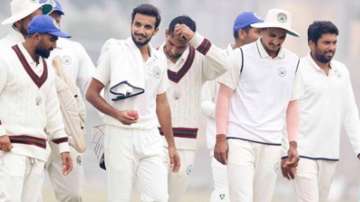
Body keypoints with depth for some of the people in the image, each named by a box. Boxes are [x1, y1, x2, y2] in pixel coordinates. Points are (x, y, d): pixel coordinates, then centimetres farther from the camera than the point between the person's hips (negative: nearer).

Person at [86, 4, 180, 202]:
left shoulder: (159, 60, 12)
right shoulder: (114, 51, -3)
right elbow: (91, 93, -3)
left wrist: (171, 145, 18)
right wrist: (117, 114, -19)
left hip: (150, 136, 4)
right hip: (119, 135, -4)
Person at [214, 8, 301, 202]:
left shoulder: (293, 63, 9)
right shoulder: (240, 56, -2)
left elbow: (292, 105, 15)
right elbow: (224, 96, -1)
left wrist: (293, 144, 9)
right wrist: (221, 138, -6)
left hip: (272, 145, 4)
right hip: (240, 141, -4)